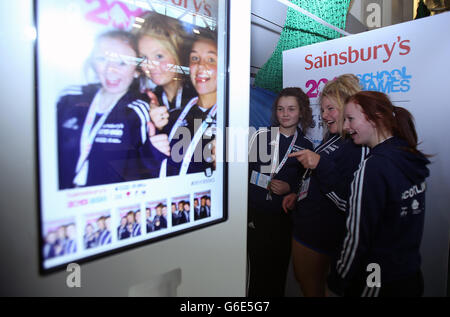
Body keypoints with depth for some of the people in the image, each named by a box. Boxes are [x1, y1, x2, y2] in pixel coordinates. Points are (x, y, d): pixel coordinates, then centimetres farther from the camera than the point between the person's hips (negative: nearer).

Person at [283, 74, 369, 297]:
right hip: (305, 224, 9)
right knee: (301, 278, 27)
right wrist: (298, 194, 10)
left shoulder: (358, 147, -23)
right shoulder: (333, 138, 6)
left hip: (319, 233, -9)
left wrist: (320, 164, -35)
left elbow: (349, 203, -30)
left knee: (312, 288, 15)